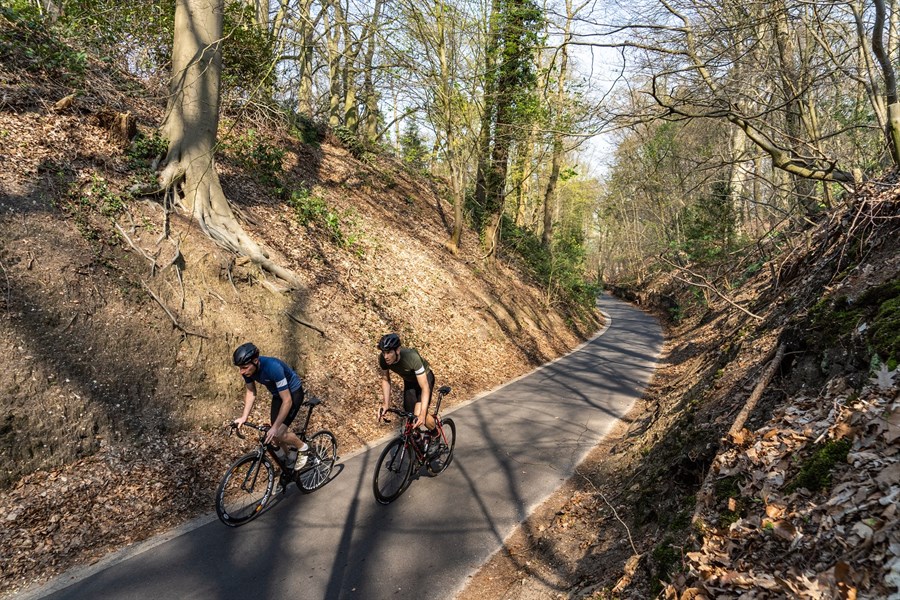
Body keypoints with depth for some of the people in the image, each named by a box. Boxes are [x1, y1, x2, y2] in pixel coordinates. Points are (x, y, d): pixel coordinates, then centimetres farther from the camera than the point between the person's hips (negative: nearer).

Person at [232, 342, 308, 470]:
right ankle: (291, 457, 32)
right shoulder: (248, 369, -19)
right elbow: (251, 392, -3)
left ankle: (303, 447, 9)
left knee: (279, 433, -18)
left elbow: (287, 401, -35)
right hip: (277, 394, 7)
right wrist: (244, 417, -13)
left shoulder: (273, 367, -39)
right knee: (274, 436, 6)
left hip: (293, 392, -7)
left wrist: (275, 427, -36)